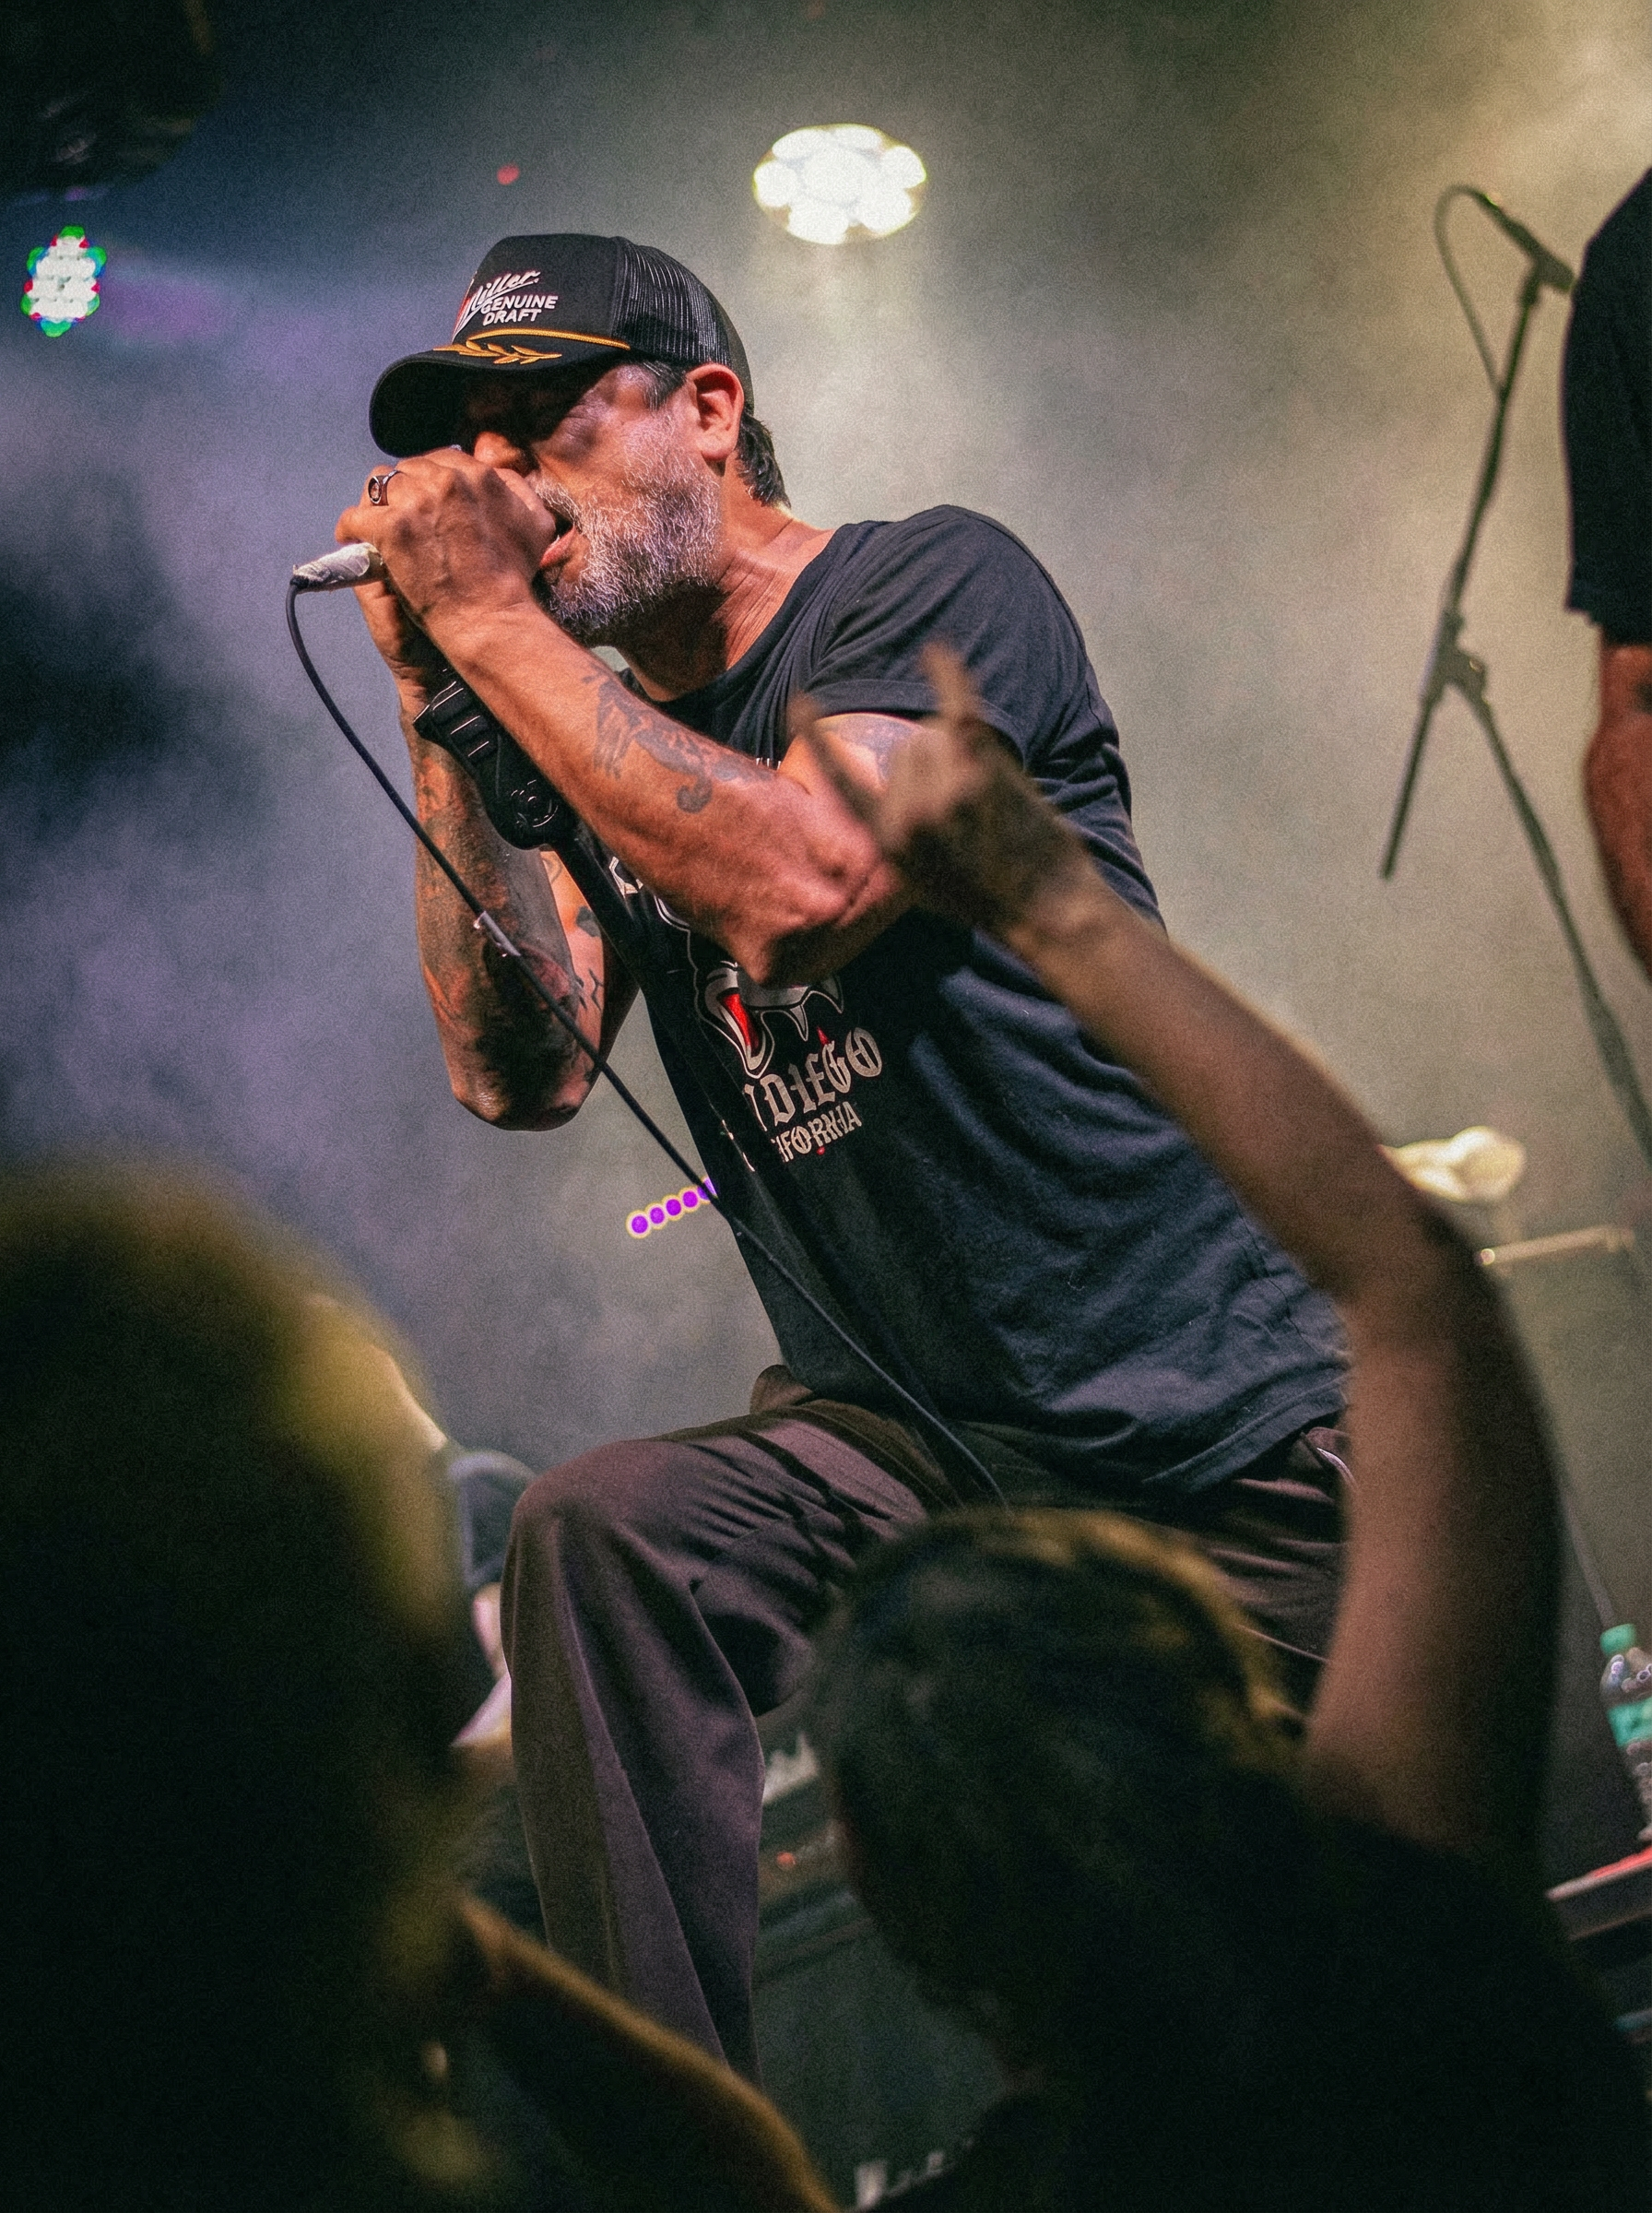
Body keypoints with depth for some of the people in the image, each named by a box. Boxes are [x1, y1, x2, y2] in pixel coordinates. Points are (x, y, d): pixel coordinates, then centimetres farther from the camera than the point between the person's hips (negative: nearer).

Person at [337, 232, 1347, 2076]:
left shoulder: (931, 586, -6)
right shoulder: (591, 743, 10)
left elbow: (796, 887, -25)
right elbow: (520, 1071, -5)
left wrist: (492, 623, -18)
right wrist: (436, 699, -7)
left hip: (1198, 1429, -4)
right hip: (895, 1434, 4)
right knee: (598, 1537, -24)